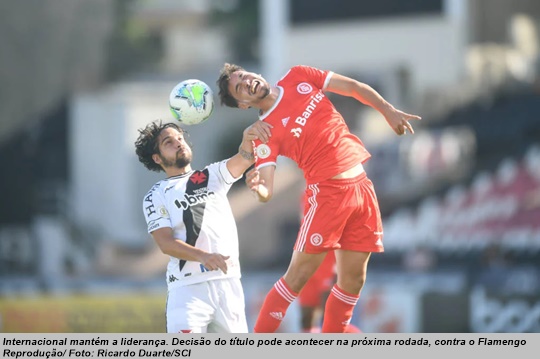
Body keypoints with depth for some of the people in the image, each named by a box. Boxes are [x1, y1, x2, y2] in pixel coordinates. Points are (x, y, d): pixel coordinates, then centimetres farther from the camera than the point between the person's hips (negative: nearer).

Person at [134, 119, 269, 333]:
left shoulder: (213, 176, 17)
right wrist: (203, 256, -25)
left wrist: (248, 139, -26)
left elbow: (243, 160, -2)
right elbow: (165, 243, -7)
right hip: (188, 288, -4)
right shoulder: (156, 197, 7)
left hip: (229, 283, 4)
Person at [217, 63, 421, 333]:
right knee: (299, 274, -10)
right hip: (327, 191, -5)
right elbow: (266, 191, -17)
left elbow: (354, 87, 14)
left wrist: (389, 111, 6)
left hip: (361, 186, 5)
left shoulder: (298, 78, 7)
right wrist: (259, 188, -40)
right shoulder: (266, 132, -9)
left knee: (353, 279, 5)